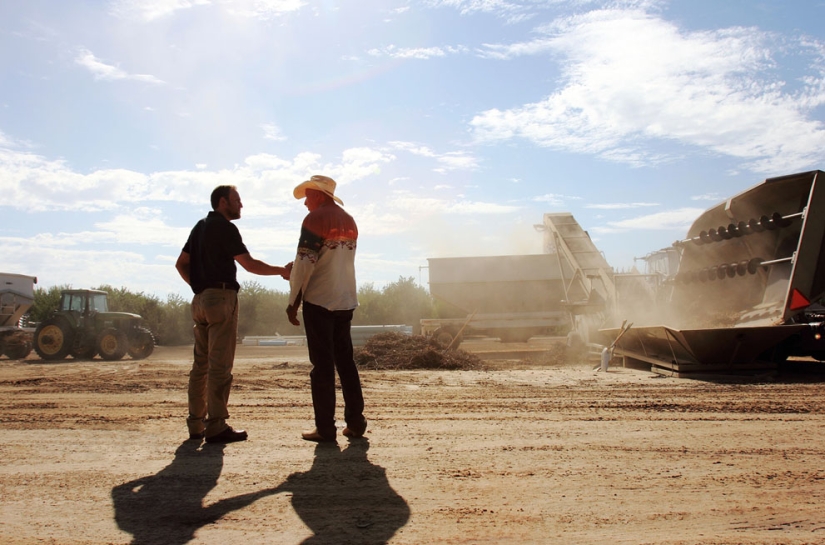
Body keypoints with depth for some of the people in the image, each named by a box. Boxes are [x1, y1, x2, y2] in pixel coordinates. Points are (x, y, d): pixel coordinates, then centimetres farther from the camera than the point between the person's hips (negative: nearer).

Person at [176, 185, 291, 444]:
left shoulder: (200, 227, 18)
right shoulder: (224, 227, -8)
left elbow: (181, 263, 19)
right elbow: (250, 264, -12)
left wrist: (198, 286, 17)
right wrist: (282, 271, -3)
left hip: (200, 299, 9)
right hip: (221, 297, -9)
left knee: (201, 364, 11)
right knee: (220, 365, -7)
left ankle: (196, 423, 15)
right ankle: (216, 426, -6)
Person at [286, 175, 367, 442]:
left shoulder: (315, 219, -8)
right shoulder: (349, 222, 13)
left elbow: (305, 263, -12)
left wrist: (293, 301, -5)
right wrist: (295, 271, 23)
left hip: (319, 301, -6)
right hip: (346, 300, 6)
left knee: (322, 365, -1)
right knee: (346, 361, 12)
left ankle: (325, 428, 3)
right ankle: (355, 422, 14)